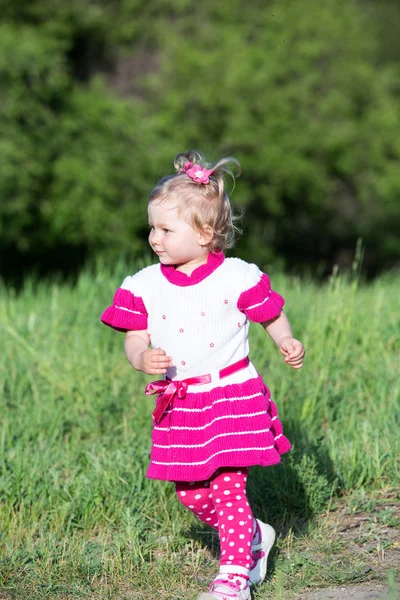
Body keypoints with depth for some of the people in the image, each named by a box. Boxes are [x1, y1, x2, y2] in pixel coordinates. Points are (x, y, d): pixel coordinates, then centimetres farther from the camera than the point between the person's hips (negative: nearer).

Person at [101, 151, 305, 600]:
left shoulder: (237, 278, -8)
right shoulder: (143, 286, 0)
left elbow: (272, 317, 6)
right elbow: (134, 340, -2)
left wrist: (287, 343, -6)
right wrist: (142, 358, -21)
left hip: (233, 397, -4)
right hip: (179, 406, 4)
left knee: (228, 488, -9)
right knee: (190, 493, 9)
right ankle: (254, 536, 33)